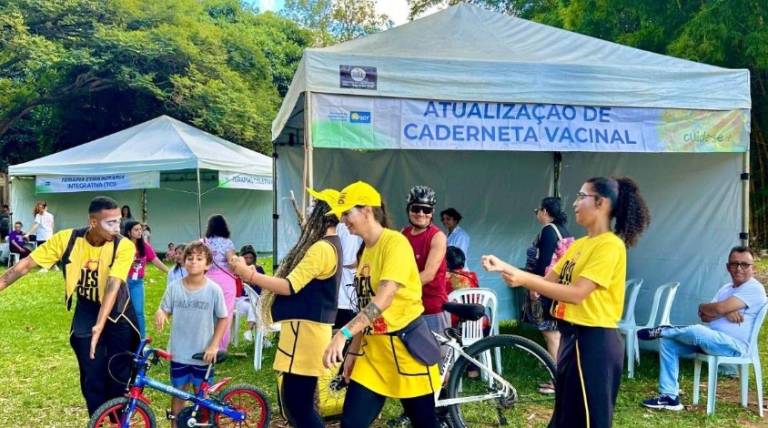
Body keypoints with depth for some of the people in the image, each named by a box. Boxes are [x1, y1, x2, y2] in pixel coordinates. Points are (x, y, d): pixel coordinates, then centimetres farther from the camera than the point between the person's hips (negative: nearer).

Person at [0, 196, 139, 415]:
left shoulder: (124, 246, -26)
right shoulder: (67, 239, -20)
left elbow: (113, 286, -35)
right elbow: (25, 265, -14)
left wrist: (99, 327, -44)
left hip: (117, 313, -1)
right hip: (87, 311, 1)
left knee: (120, 375, 0)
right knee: (92, 377, 2)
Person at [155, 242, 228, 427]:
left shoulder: (214, 290, -9)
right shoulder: (174, 288, -5)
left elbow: (223, 318, -1)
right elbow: (165, 311, 3)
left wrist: (214, 345, -7)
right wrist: (159, 313, -22)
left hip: (203, 354, -1)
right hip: (179, 353, 1)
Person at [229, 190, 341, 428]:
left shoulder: (322, 248, -17)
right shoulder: (330, 245, 16)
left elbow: (290, 286, -20)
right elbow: (299, 284, 18)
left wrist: (249, 275, -17)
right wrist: (256, 276, 15)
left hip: (305, 329, -11)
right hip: (306, 328, 11)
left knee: (297, 402, -5)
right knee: (296, 400, 18)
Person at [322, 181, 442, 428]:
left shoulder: (395, 242, -15)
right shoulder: (366, 251, 11)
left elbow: (385, 297, -28)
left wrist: (343, 334, -36)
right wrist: (354, 351, 12)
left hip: (405, 347, -7)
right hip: (373, 350, 8)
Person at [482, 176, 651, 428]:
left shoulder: (610, 245, -15)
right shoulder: (579, 244, 14)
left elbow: (577, 293, -23)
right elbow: (548, 281, 9)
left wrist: (524, 280, -28)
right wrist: (505, 267, 0)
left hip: (594, 342, -10)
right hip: (573, 336, 10)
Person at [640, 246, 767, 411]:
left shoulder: (754, 288, -10)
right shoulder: (726, 288, 17)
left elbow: (719, 308, -22)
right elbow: (704, 316, 5)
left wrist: (702, 307, -2)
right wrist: (726, 313, -13)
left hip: (734, 345, -9)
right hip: (712, 339, 9)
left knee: (696, 331, -37)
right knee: (668, 342, -5)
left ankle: (662, 330, -5)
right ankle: (670, 397, -6)